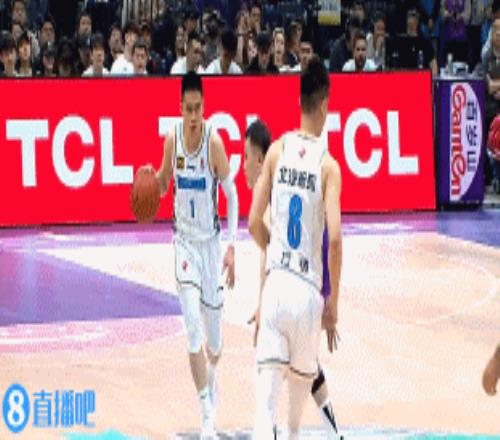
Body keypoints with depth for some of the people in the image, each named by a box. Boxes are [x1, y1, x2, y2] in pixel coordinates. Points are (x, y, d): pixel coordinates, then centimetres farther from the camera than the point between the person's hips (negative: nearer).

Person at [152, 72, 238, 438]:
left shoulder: (214, 141, -15)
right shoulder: (172, 139, -5)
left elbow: (232, 195, -8)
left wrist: (231, 247, -13)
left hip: (211, 240, -1)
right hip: (184, 240, 1)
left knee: (214, 327, 8)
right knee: (192, 326, -13)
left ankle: (212, 383, 41)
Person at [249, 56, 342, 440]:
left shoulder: (277, 151, 3)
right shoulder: (328, 165, -5)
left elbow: (254, 223, 3)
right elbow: (334, 236, -15)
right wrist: (334, 300, -4)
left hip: (276, 283, 2)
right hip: (309, 289, -2)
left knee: (267, 395, -6)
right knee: (304, 375, 25)